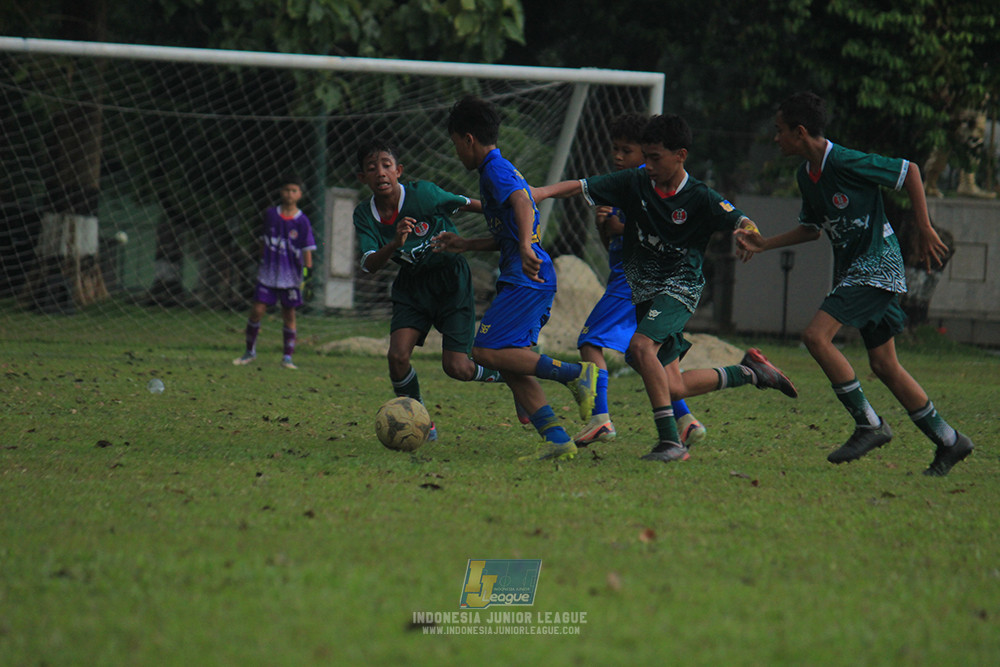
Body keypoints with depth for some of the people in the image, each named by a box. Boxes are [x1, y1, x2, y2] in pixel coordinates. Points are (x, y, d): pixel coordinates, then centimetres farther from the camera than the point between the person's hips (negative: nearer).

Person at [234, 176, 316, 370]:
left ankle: (288, 357, 12)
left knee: (289, 314, 2)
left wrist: (307, 272, -11)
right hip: (268, 273, 1)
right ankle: (250, 351, 12)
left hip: (291, 276, -1)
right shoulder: (269, 215, 3)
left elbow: (307, 250, -3)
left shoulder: (302, 222, -3)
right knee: (257, 310, -5)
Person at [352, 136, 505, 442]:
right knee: (397, 356, -16)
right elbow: (368, 265, -20)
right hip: (411, 287, 3)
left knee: (456, 368, -9)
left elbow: (467, 204, -4)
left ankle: (503, 374, 23)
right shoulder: (365, 215, -10)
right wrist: (395, 243, -38)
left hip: (451, 281, -3)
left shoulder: (422, 193, -20)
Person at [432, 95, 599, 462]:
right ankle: (556, 438, -5)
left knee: (486, 351, -14)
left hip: (525, 279, -10)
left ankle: (576, 374, -17)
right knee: (511, 363, 4)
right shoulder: (497, 169, 25)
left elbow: (521, 201, -29)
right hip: (530, 280, 10)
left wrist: (525, 247, -44)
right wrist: (464, 244, 38)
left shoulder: (496, 170, -7)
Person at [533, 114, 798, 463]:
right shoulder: (635, 182, -3)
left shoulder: (700, 198, -11)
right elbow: (581, 186, -8)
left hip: (680, 287, -6)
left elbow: (742, 222, -14)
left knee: (641, 345, -32)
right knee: (673, 388, 5)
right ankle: (748, 372, 29)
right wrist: (542, 192, -24)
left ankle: (670, 441, -29)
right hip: (644, 291, 6)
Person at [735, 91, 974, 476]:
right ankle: (948, 442, 17)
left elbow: (909, 171, -12)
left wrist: (925, 230, -10)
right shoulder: (806, 175, 8)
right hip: (853, 268, 9)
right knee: (883, 365, 8)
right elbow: (811, 229, 21)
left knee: (817, 335, -19)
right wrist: (764, 245, 11)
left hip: (878, 264, -9)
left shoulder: (846, 163, -19)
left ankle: (868, 424, -12)